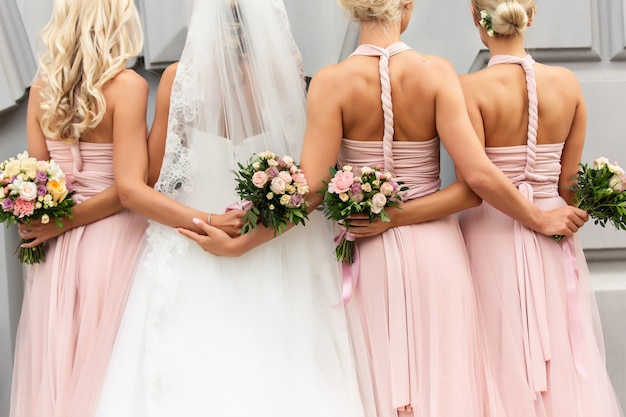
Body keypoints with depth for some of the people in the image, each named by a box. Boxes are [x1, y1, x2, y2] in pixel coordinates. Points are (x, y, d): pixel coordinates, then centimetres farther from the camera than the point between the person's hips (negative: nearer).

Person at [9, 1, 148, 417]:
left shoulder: (42, 86, 4)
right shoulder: (128, 85, -12)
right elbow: (127, 188, -16)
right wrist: (61, 223, -9)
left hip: (54, 244, 5)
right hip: (110, 240, -5)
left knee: (59, 355, 14)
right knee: (103, 360, 5)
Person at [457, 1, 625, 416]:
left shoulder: (470, 89, -14)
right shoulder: (568, 83, -2)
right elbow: (570, 183, 1)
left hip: (493, 234, -3)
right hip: (553, 240, 3)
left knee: (505, 358, 8)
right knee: (562, 358, 14)